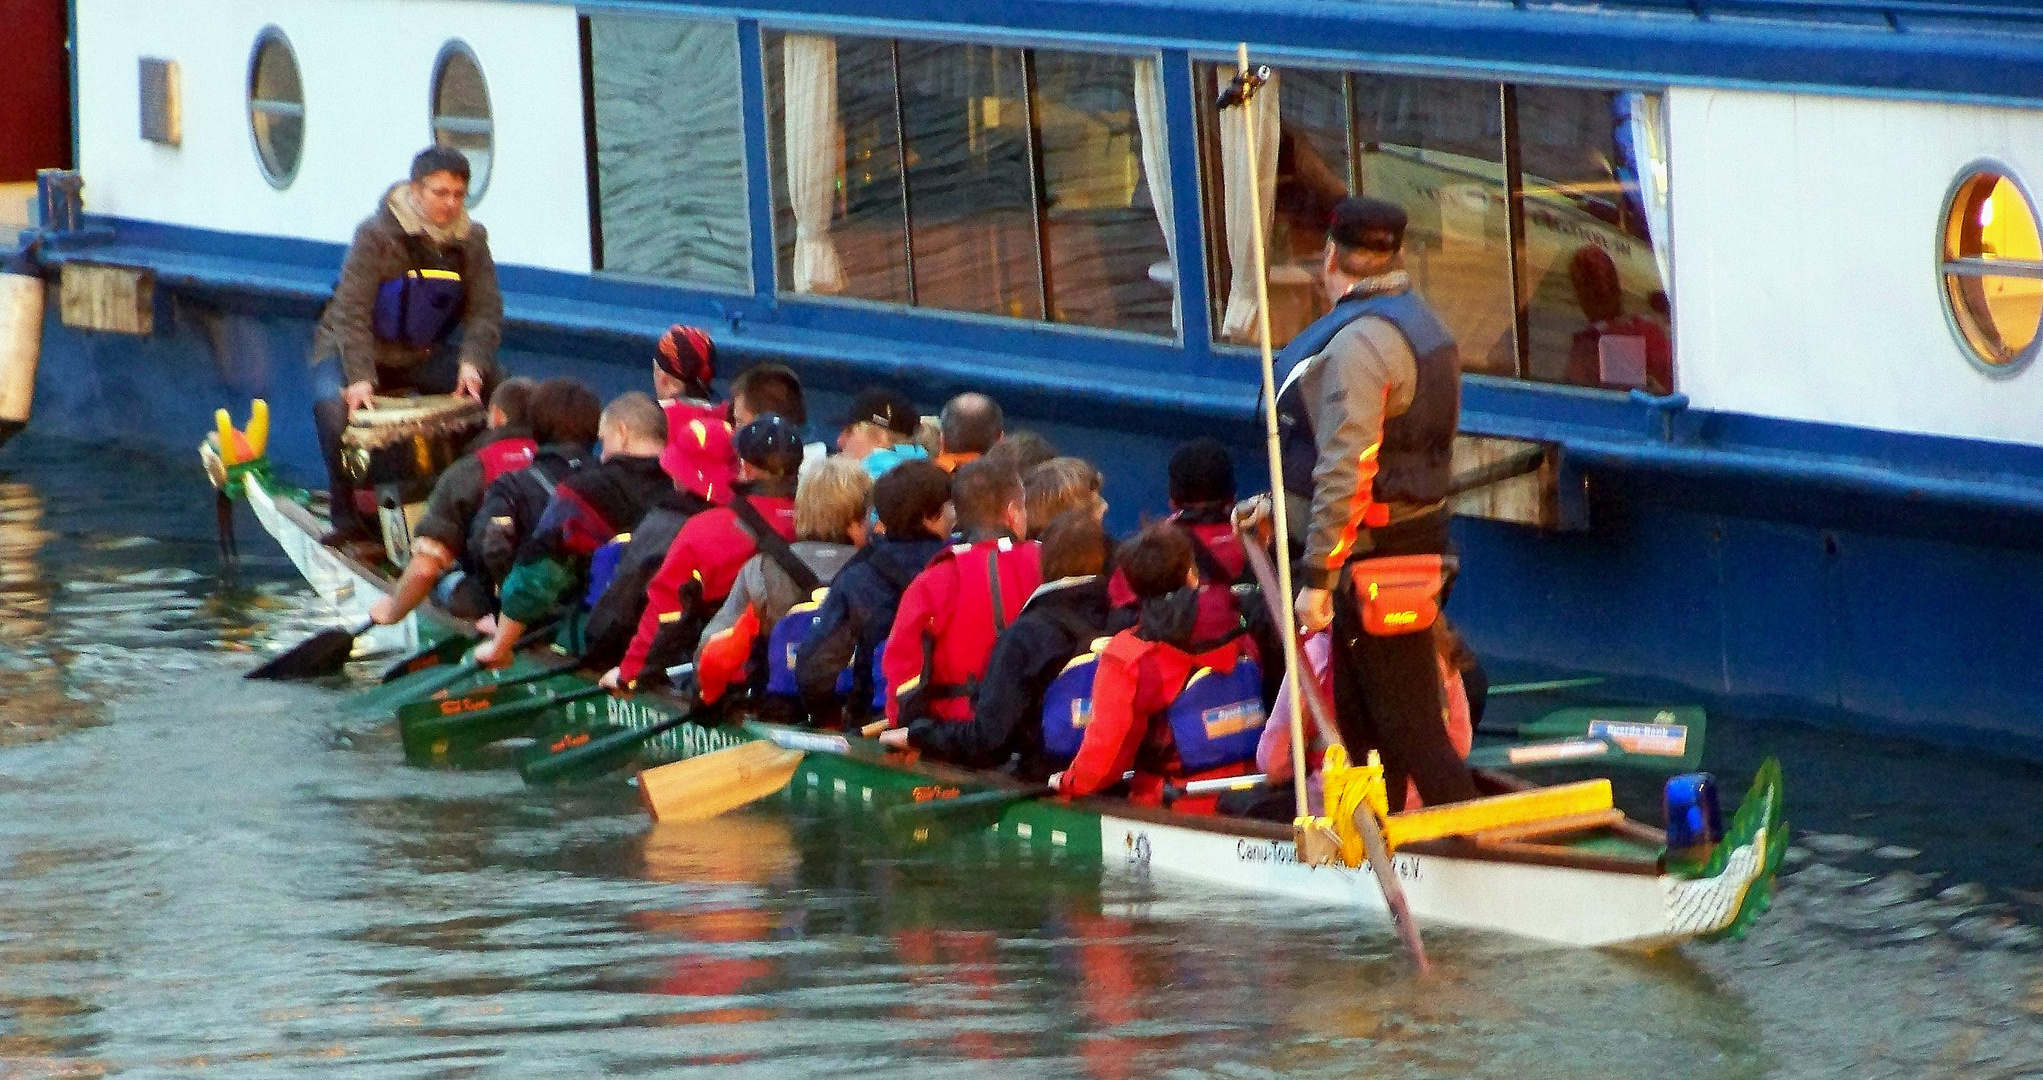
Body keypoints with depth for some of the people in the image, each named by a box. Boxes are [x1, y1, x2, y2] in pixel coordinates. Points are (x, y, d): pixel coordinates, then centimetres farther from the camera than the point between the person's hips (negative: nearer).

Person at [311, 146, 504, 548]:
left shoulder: (470, 240, -5)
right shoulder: (377, 235, -19)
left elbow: (485, 309, -9)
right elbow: (352, 310, -24)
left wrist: (472, 363, -28)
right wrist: (360, 377, -35)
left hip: (424, 353, 4)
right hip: (355, 349, -4)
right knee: (333, 406, -34)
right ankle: (348, 519, -20)